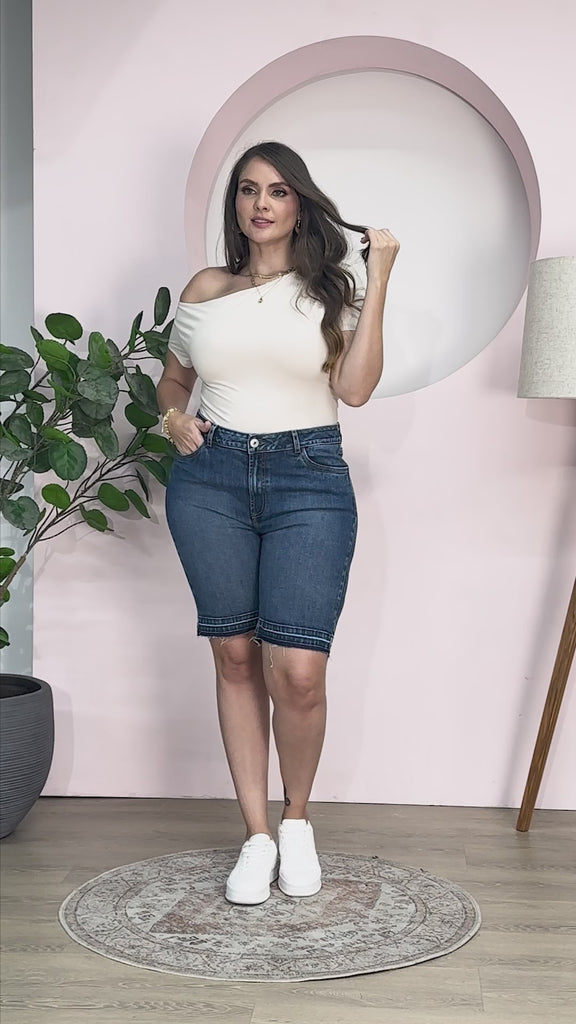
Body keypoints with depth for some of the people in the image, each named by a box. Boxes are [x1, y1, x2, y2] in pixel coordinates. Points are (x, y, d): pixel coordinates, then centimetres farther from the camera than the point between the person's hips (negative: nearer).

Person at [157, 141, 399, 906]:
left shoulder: (332, 287, 6)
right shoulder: (205, 290, 12)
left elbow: (355, 387, -7)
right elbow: (173, 377, 24)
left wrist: (377, 281, -7)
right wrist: (173, 417, 2)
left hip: (309, 478, -2)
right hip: (210, 477, 3)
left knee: (298, 670, -11)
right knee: (235, 657, 5)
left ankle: (297, 821, 15)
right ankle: (257, 835, 17)